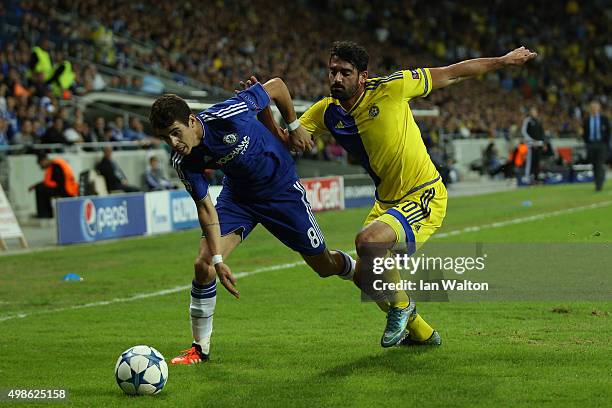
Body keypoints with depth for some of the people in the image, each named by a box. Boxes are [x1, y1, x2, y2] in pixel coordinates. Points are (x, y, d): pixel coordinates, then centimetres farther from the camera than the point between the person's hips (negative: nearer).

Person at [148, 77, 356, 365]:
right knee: (204, 264, -14)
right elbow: (206, 208, -15)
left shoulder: (227, 115, -34)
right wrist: (218, 259, -24)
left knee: (324, 266, 7)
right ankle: (200, 348, 2)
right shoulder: (183, 162, -21)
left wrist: (293, 128, -7)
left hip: (282, 188, -3)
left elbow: (277, 86, -19)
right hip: (238, 195, 3)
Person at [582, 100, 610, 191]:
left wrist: (606, 143, -3)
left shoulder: (604, 119, 3)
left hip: (601, 144, -2)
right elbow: (584, 133, 13)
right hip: (591, 144, 2)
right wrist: (587, 143, 3)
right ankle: (598, 184, 10)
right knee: (594, 166, 3)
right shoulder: (587, 120, 8)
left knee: (600, 165, -10)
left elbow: (608, 132, 4)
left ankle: (599, 185, -13)